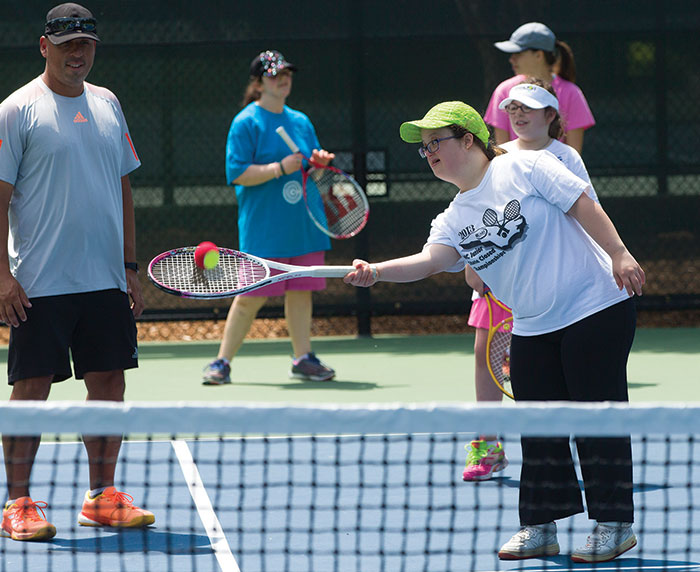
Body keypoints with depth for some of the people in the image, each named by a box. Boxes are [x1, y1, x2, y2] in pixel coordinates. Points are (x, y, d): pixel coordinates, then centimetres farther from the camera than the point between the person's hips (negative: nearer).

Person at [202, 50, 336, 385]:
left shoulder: (301, 122, 14)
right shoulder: (247, 122, -5)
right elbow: (236, 173, -13)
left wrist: (320, 164, -2)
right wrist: (280, 168, -20)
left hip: (302, 225, 6)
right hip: (262, 229, -6)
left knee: (301, 291, 5)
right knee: (251, 296, -5)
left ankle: (303, 358, 12)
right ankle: (222, 363, 4)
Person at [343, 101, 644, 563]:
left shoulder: (524, 168, -7)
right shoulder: (454, 220, 8)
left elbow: (585, 207, -9)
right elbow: (430, 259, -10)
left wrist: (620, 255, -16)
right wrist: (376, 271, -26)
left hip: (595, 311, -7)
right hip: (532, 331, 7)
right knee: (538, 429, 6)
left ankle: (615, 524, 1)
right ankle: (541, 527, 15)